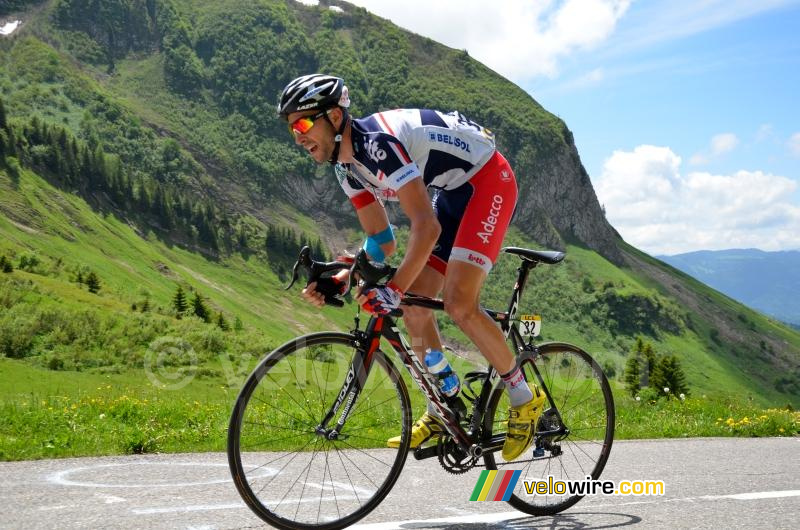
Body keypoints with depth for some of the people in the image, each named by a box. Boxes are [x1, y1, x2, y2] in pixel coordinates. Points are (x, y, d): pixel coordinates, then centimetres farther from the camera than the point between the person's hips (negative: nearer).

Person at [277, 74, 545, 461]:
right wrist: (337, 279, -8)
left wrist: (393, 289, -42)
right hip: (451, 192, 9)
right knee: (414, 306, 2)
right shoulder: (347, 166, -1)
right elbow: (381, 241, 6)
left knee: (458, 304, -20)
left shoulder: (378, 143, -31)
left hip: (487, 180, -9)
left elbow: (427, 227, -37)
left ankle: (525, 398, 0)